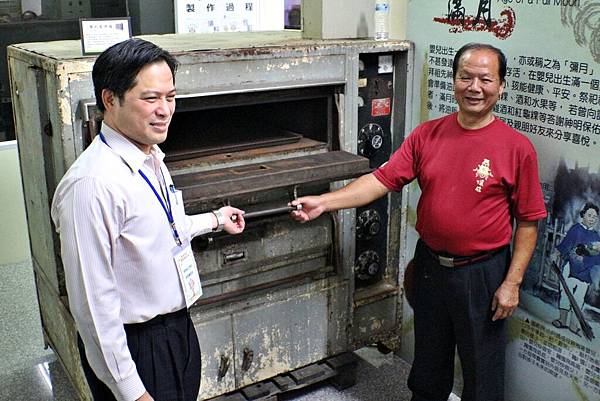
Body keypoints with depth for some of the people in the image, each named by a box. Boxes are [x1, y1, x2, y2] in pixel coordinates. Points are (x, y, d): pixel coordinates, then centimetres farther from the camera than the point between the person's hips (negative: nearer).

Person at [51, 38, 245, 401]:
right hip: (134, 345, -8)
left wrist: (214, 220, 27)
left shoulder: (151, 158, 1)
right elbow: (93, 302, -25)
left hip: (179, 329, 9)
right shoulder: (92, 184, -27)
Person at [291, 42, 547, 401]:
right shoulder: (427, 135, -3)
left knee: (482, 368, 13)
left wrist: (512, 283, -11)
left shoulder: (517, 147, -12)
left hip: (482, 273, -3)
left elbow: (528, 222, -7)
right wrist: (323, 203, -19)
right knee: (428, 358, 23)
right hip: (430, 264, 4)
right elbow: (383, 179, -8)